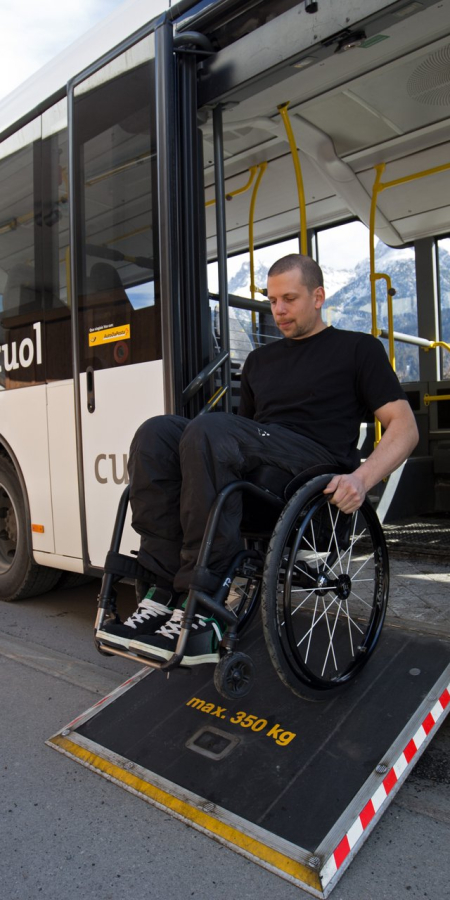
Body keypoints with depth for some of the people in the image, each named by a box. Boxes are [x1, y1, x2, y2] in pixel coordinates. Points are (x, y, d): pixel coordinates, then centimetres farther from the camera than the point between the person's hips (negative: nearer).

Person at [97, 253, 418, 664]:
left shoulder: (358, 349, 13)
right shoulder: (260, 359, 29)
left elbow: (404, 427, 3)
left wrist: (362, 478, -16)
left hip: (318, 468, -6)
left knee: (209, 428, -31)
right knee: (156, 434, -18)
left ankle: (201, 610, -30)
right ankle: (164, 593, -26)